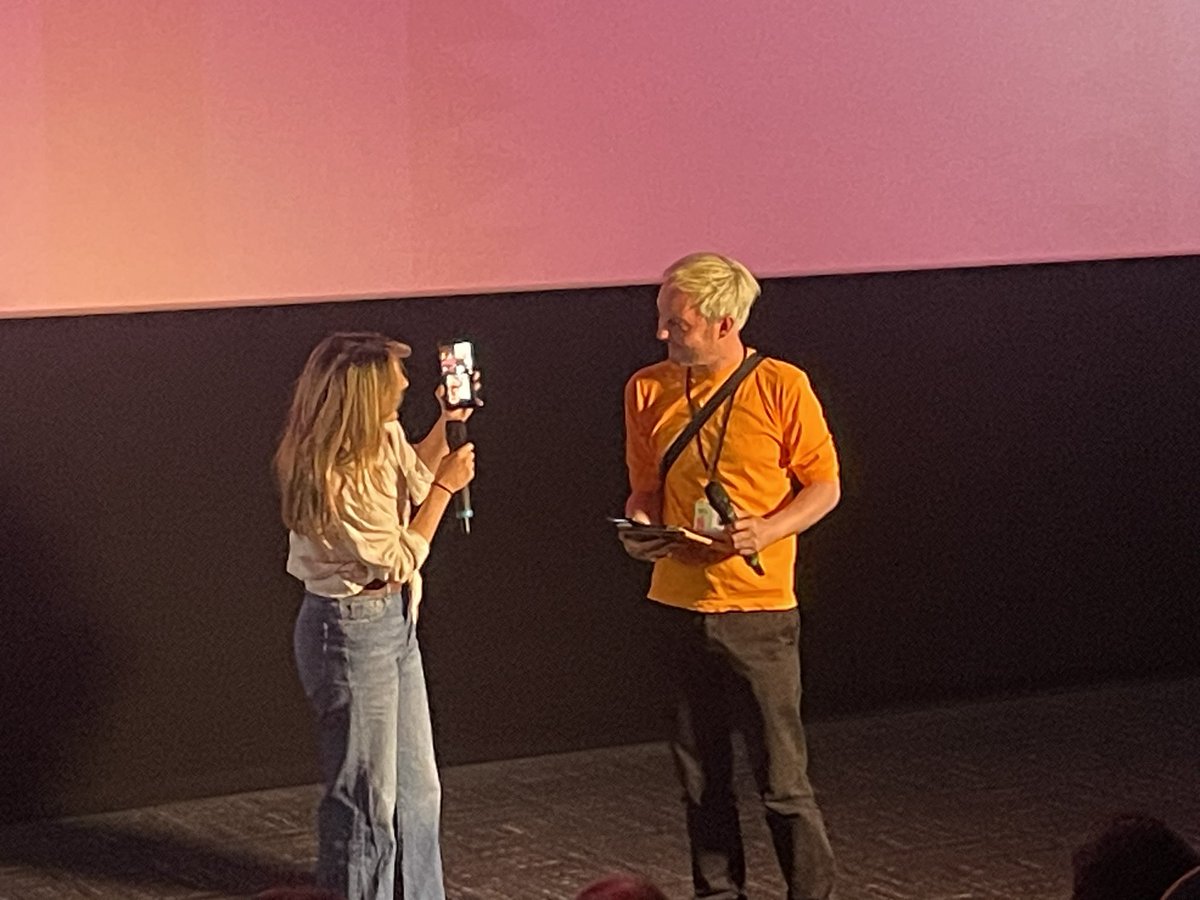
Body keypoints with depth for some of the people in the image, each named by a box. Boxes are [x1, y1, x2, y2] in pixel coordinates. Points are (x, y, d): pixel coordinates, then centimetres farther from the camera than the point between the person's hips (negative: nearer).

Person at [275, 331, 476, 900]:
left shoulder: (381, 440, -2)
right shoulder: (332, 479, -27)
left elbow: (412, 481, 21)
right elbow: (398, 560, -18)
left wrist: (447, 424, 9)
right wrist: (446, 486, -15)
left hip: (393, 620, 9)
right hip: (351, 628, -9)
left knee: (417, 788, 18)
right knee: (367, 797, 2)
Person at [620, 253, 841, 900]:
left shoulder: (781, 387, -8)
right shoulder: (648, 390, 4)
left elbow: (824, 487, -1)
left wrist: (766, 530, -18)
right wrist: (639, 527, -7)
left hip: (757, 609, -4)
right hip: (678, 604, 4)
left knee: (781, 776, -3)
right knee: (699, 773, 12)